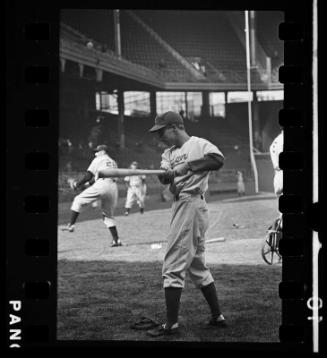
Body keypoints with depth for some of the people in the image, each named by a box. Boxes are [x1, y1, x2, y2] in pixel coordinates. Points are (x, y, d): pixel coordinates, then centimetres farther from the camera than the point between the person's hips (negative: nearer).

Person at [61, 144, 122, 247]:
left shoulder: (98, 160, 11)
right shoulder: (113, 162, 29)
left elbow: (88, 175, 3)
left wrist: (78, 184, 14)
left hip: (101, 185, -6)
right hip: (113, 187, 6)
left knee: (78, 200, 4)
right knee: (108, 215, 17)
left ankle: (71, 225, -7)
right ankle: (116, 240, 10)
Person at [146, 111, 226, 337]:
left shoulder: (198, 145, -6)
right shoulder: (169, 153, 18)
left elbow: (218, 160, -25)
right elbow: (164, 178, 0)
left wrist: (188, 166, -24)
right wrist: (167, 174, -23)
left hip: (192, 204, -10)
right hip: (180, 206, 10)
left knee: (173, 266, -9)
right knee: (197, 265, 15)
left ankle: (171, 324, -6)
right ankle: (217, 316, 23)